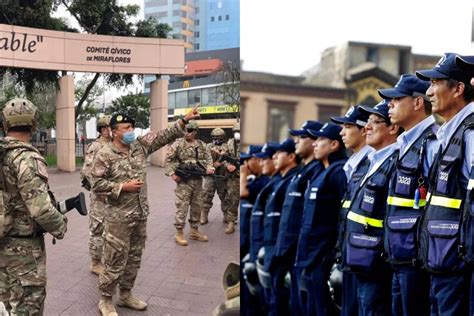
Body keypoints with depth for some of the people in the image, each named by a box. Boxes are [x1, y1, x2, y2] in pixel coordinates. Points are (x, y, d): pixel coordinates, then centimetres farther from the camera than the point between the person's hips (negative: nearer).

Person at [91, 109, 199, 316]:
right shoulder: (105, 155, -11)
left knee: (134, 259, 17)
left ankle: (125, 295, 34)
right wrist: (123, 187, -19)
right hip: (119, 217, -6)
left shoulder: (140, 145, 4)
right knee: (114, 261, 3)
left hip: (140, 215, 6)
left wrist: (184, 121, -4)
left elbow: (165, 136, 5)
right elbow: (96, 184, -13)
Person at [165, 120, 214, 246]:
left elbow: (208, 157, 13)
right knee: (182, 207, -4)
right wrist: (172, 173, -13)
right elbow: (168, 158, -4)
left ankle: (194, 231, 24)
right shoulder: (178, 144, -5)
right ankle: (179, 233, 6)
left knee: (197, 206, 12)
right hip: (183, 180, -5)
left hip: (198, 180, 5)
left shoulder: (202, 145, 8)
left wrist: (209, 167, -7)